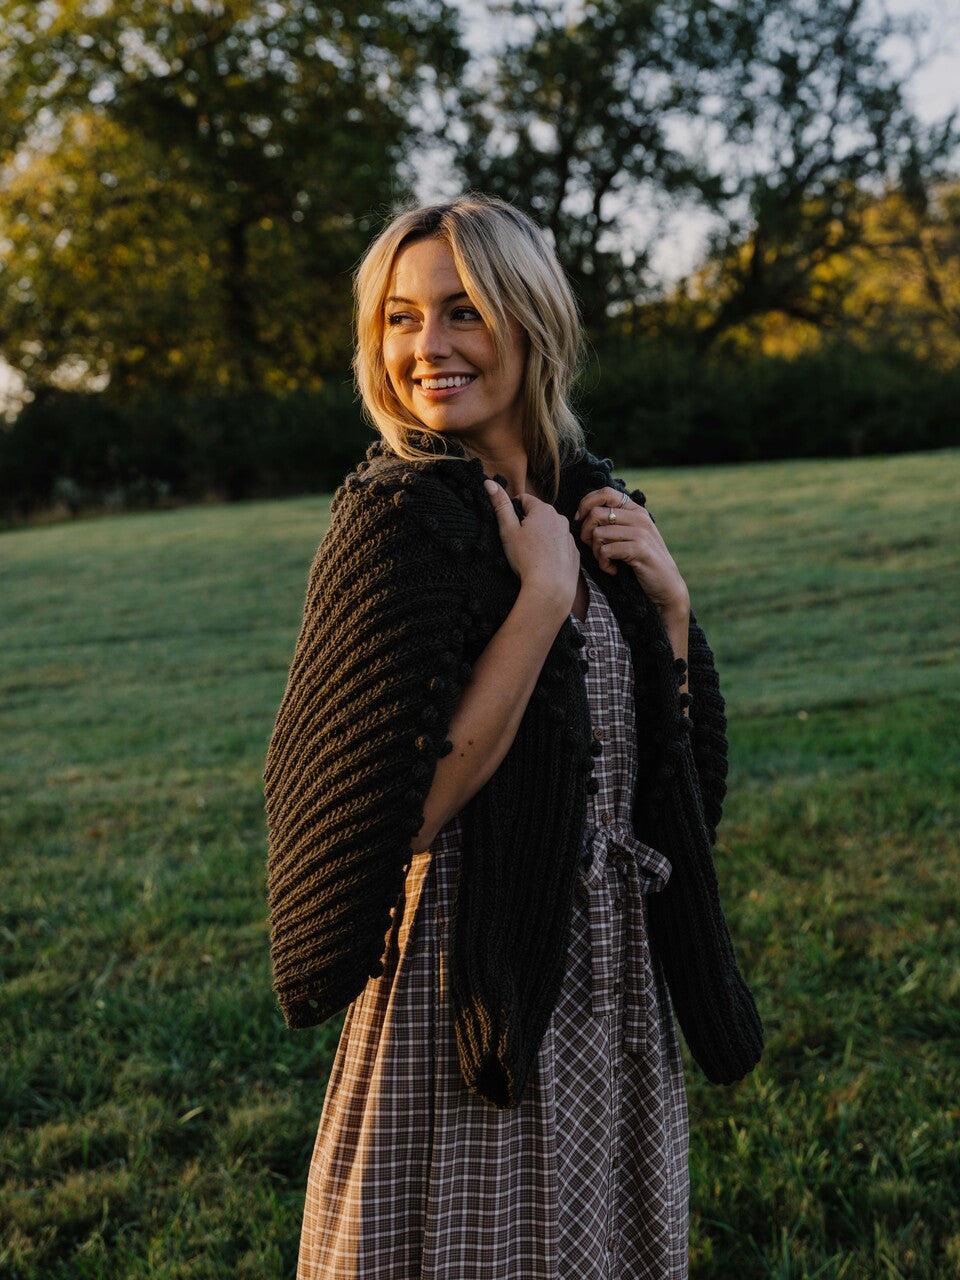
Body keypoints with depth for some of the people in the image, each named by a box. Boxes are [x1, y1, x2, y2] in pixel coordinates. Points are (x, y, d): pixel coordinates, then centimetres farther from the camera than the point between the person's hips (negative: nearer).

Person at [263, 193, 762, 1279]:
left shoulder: (591, 503, 5)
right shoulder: (397, 514, -14)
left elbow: (674, 756, 11)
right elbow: (414, 802, -23)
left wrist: (668, 598, -4)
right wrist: (543, 595, -20)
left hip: (612, 978, 7)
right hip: (472, 983, -7)